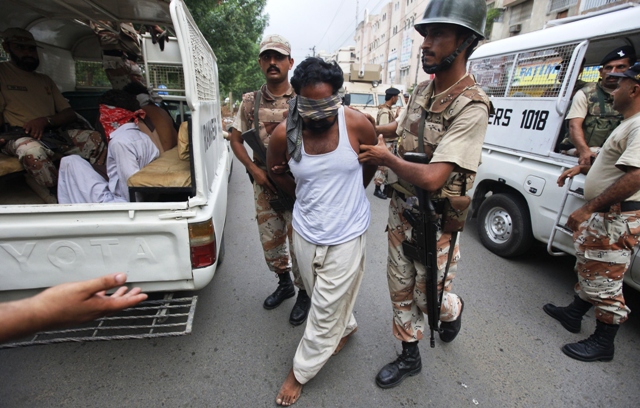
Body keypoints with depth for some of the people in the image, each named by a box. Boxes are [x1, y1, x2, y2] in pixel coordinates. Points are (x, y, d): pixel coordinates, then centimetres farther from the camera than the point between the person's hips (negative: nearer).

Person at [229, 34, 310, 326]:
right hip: (263, 186, 4)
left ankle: (304, 293, 31)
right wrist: (254, 169, -6)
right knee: (270, 243, 17)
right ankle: (284, 283, 43)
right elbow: (236, 140, 10)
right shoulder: (251, 102, 5)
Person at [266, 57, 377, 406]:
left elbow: (373, 161, 4)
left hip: (345, 234, -2)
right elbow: (273, 169, 9)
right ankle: (346, 327, 55)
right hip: (305, 231, 3)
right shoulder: (284, 134, -12)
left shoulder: (356, 124, -16)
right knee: (321, 297, 23)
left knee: (326, 310, 9)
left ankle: (300, 372, 33)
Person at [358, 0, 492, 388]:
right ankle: (410, 357, 39)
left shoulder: (471, 108, -22)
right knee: (401, 287, 16)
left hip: (434, 220, -7)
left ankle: (454, 310, 51)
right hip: (400, 209, 7)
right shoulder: (423, 90, 4)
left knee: (428, 296, 12)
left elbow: (432, 178, -30)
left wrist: (386, 158, -16)